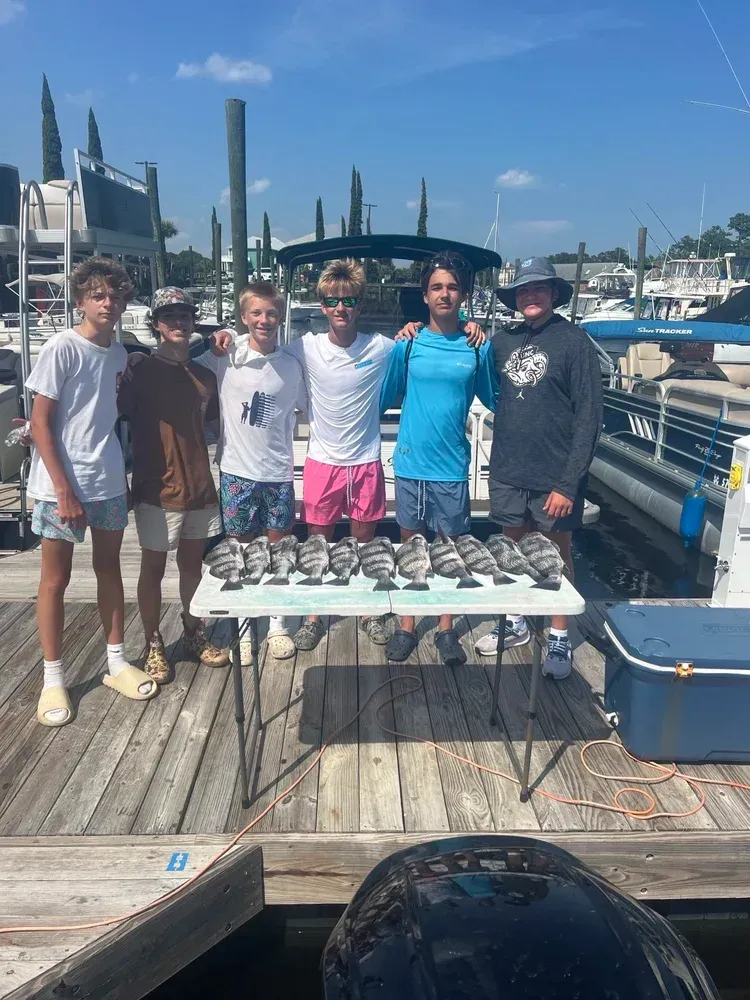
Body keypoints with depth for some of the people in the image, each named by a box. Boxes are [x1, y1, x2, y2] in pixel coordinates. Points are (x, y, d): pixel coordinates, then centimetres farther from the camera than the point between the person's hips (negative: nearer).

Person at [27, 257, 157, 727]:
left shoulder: (119, 353, 7)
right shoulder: (62, 347, -10)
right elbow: (40, 423, -11)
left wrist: (123, 476, 13)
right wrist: (64, 490, -15)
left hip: (109, 482, 6)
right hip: (62, 485, -5)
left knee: (110, 569, 14)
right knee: (56, 579, 5)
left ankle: (116, 661, 28)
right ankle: (54, 678, 18)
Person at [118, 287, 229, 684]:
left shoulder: (205, 376, 9)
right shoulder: (140, 369, -6)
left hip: (200, 487, 5)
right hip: (156, 489, -4)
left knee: (193, 563, 15)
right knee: (153, 568, 6)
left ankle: (194, 635, 30)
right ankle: (153, 645, 20)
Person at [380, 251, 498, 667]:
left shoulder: (478, 347, -1)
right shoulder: (406, 344, -2)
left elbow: (493, 399, 10)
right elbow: (386, 397, 4)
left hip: (452, 466, 0)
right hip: (410, 464, 0)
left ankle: (446, 630, 25)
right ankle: (406, 627, 25)